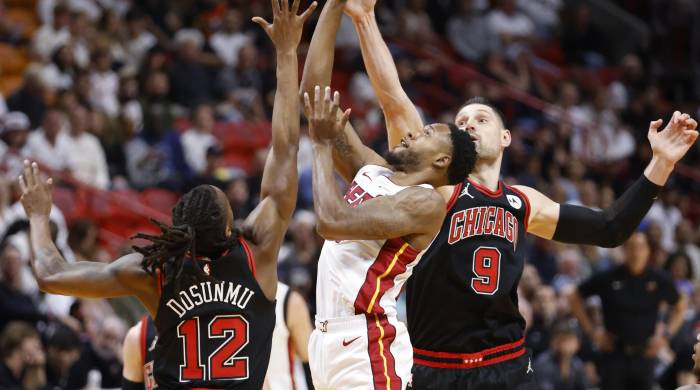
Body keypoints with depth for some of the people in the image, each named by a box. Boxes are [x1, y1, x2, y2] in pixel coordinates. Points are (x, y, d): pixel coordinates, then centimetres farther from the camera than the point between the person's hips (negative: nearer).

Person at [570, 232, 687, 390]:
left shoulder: (659, 280, 0)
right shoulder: (608, 278, -4)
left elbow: (680, 305, 17)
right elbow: (576, 298, 8)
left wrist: (666, 335, 5)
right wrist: (591, 331, 2)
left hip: (644, 355, 2)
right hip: (613, 355, -2)